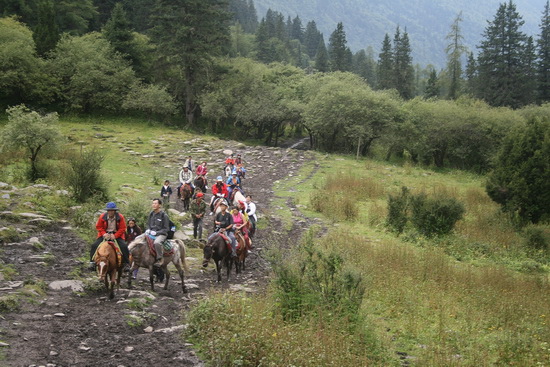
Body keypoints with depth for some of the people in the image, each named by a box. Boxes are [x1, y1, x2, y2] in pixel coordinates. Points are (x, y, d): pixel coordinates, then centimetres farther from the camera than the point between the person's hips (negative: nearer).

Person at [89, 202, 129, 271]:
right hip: (105, 234, 1)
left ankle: (126, 264, -11)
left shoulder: (120, 217, -9)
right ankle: (92, 262, -7)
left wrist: (115, 236, -21)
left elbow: (122, 229, -8)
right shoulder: (102, 217, -6)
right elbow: (98, 227, 2)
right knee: (94, 245, -17)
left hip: (116, 235, -1)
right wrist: (104, 234, -15)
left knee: (124, 246, -22)